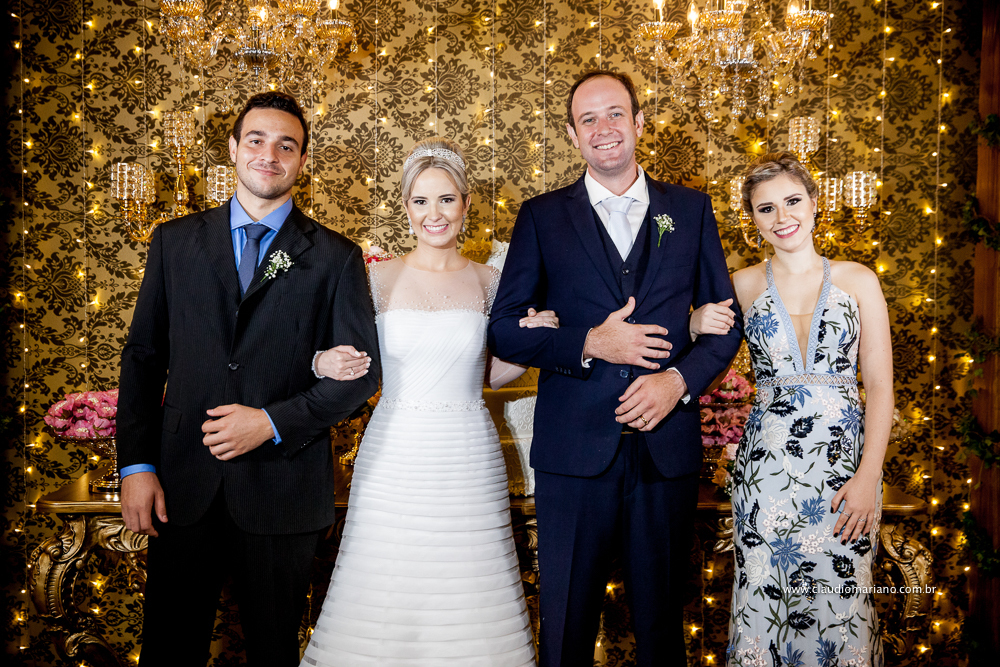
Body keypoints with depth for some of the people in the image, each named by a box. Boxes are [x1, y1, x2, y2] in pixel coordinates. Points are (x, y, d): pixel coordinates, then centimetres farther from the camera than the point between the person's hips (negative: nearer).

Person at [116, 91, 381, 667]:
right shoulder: (176, 242, 7)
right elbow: (142, 357, 7)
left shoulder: (336, 258, 1)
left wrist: (274, 422, -13)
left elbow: (362, 372, -1)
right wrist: (137, 465, -1)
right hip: (181, 489, 2)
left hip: (282, 488, -1)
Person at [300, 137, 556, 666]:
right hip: (393, 460, 0)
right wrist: (326, 364, -13)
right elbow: (357, 362, 9)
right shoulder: (378, 278, 1)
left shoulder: (488, 283, 4)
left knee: (468, 605, 5)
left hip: (467, 459, 1)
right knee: (384, 601, 4)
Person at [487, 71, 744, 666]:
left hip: (667, 446, 1)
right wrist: (590, 345, -13)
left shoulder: (691, 210, 9)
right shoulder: (542, 217, 5)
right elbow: (505, 330, 1)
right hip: (574, 451, -1)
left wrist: (679, 380, -9)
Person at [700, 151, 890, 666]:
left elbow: (880, 387, 2)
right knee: (763, 602, 2)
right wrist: (697, 327, -5)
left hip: (846, 458, 0)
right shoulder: (744, 285, 7)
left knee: (842, 609, 2)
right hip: (767, 464, 1)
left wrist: (869, 475, -9)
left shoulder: (857, 280, 5)